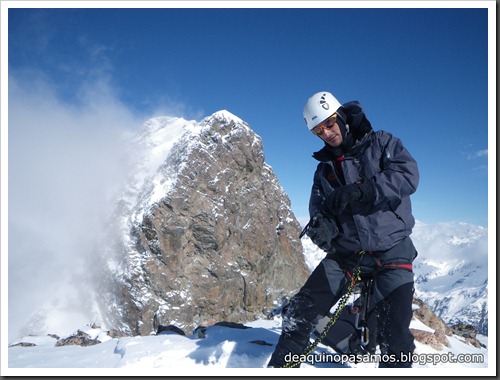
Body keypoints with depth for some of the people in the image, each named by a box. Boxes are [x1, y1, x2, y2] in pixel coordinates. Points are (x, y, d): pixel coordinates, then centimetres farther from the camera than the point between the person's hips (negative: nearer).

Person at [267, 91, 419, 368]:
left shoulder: (381, 143, 1)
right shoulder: (324, 169, 12)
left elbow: (408, 174, -15)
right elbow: (319, 208, 3)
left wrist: (362, 190, -27)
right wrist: (321, 225, -22)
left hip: (391, 253, -3)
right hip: (345, 254, 3)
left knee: (395, 336, -7)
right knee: (300, 312, -4)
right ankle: (280, 365, 12)